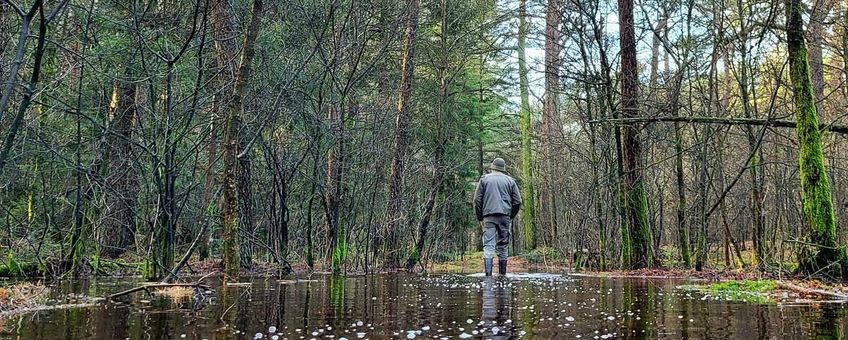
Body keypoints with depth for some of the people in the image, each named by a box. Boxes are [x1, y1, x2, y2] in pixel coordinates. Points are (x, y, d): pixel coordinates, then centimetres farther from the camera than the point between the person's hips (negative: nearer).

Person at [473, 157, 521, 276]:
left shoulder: (484, 179, 9)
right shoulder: (510, 180, 11)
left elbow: (477, 199, 3)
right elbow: (517, 202, 7)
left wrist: (479, 217, 11)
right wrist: (511, 216, 18)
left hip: (488, 216, -1)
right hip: (505, 216, 1)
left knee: (488, 245, -7)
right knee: (503, 246, 9)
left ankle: (488, 273, -19)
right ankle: (502, 274, 12)